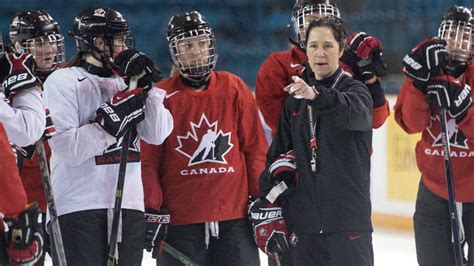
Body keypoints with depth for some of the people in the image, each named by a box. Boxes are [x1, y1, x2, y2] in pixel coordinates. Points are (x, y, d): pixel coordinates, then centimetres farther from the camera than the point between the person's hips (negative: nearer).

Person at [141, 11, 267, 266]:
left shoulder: (234, 89, 5)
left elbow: (255, 148, 8)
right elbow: (148, 160, 2)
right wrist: (150, 212, -5)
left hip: (235, 216, 1)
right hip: (179, 222, -1)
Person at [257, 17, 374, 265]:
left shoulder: (354, 90, -3)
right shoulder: (295, 99, 13)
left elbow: (354, 112, -28)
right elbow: (278, 152, 17)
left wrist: (317, 95, -46)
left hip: (348, 218, -5)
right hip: (303, 221, 5)